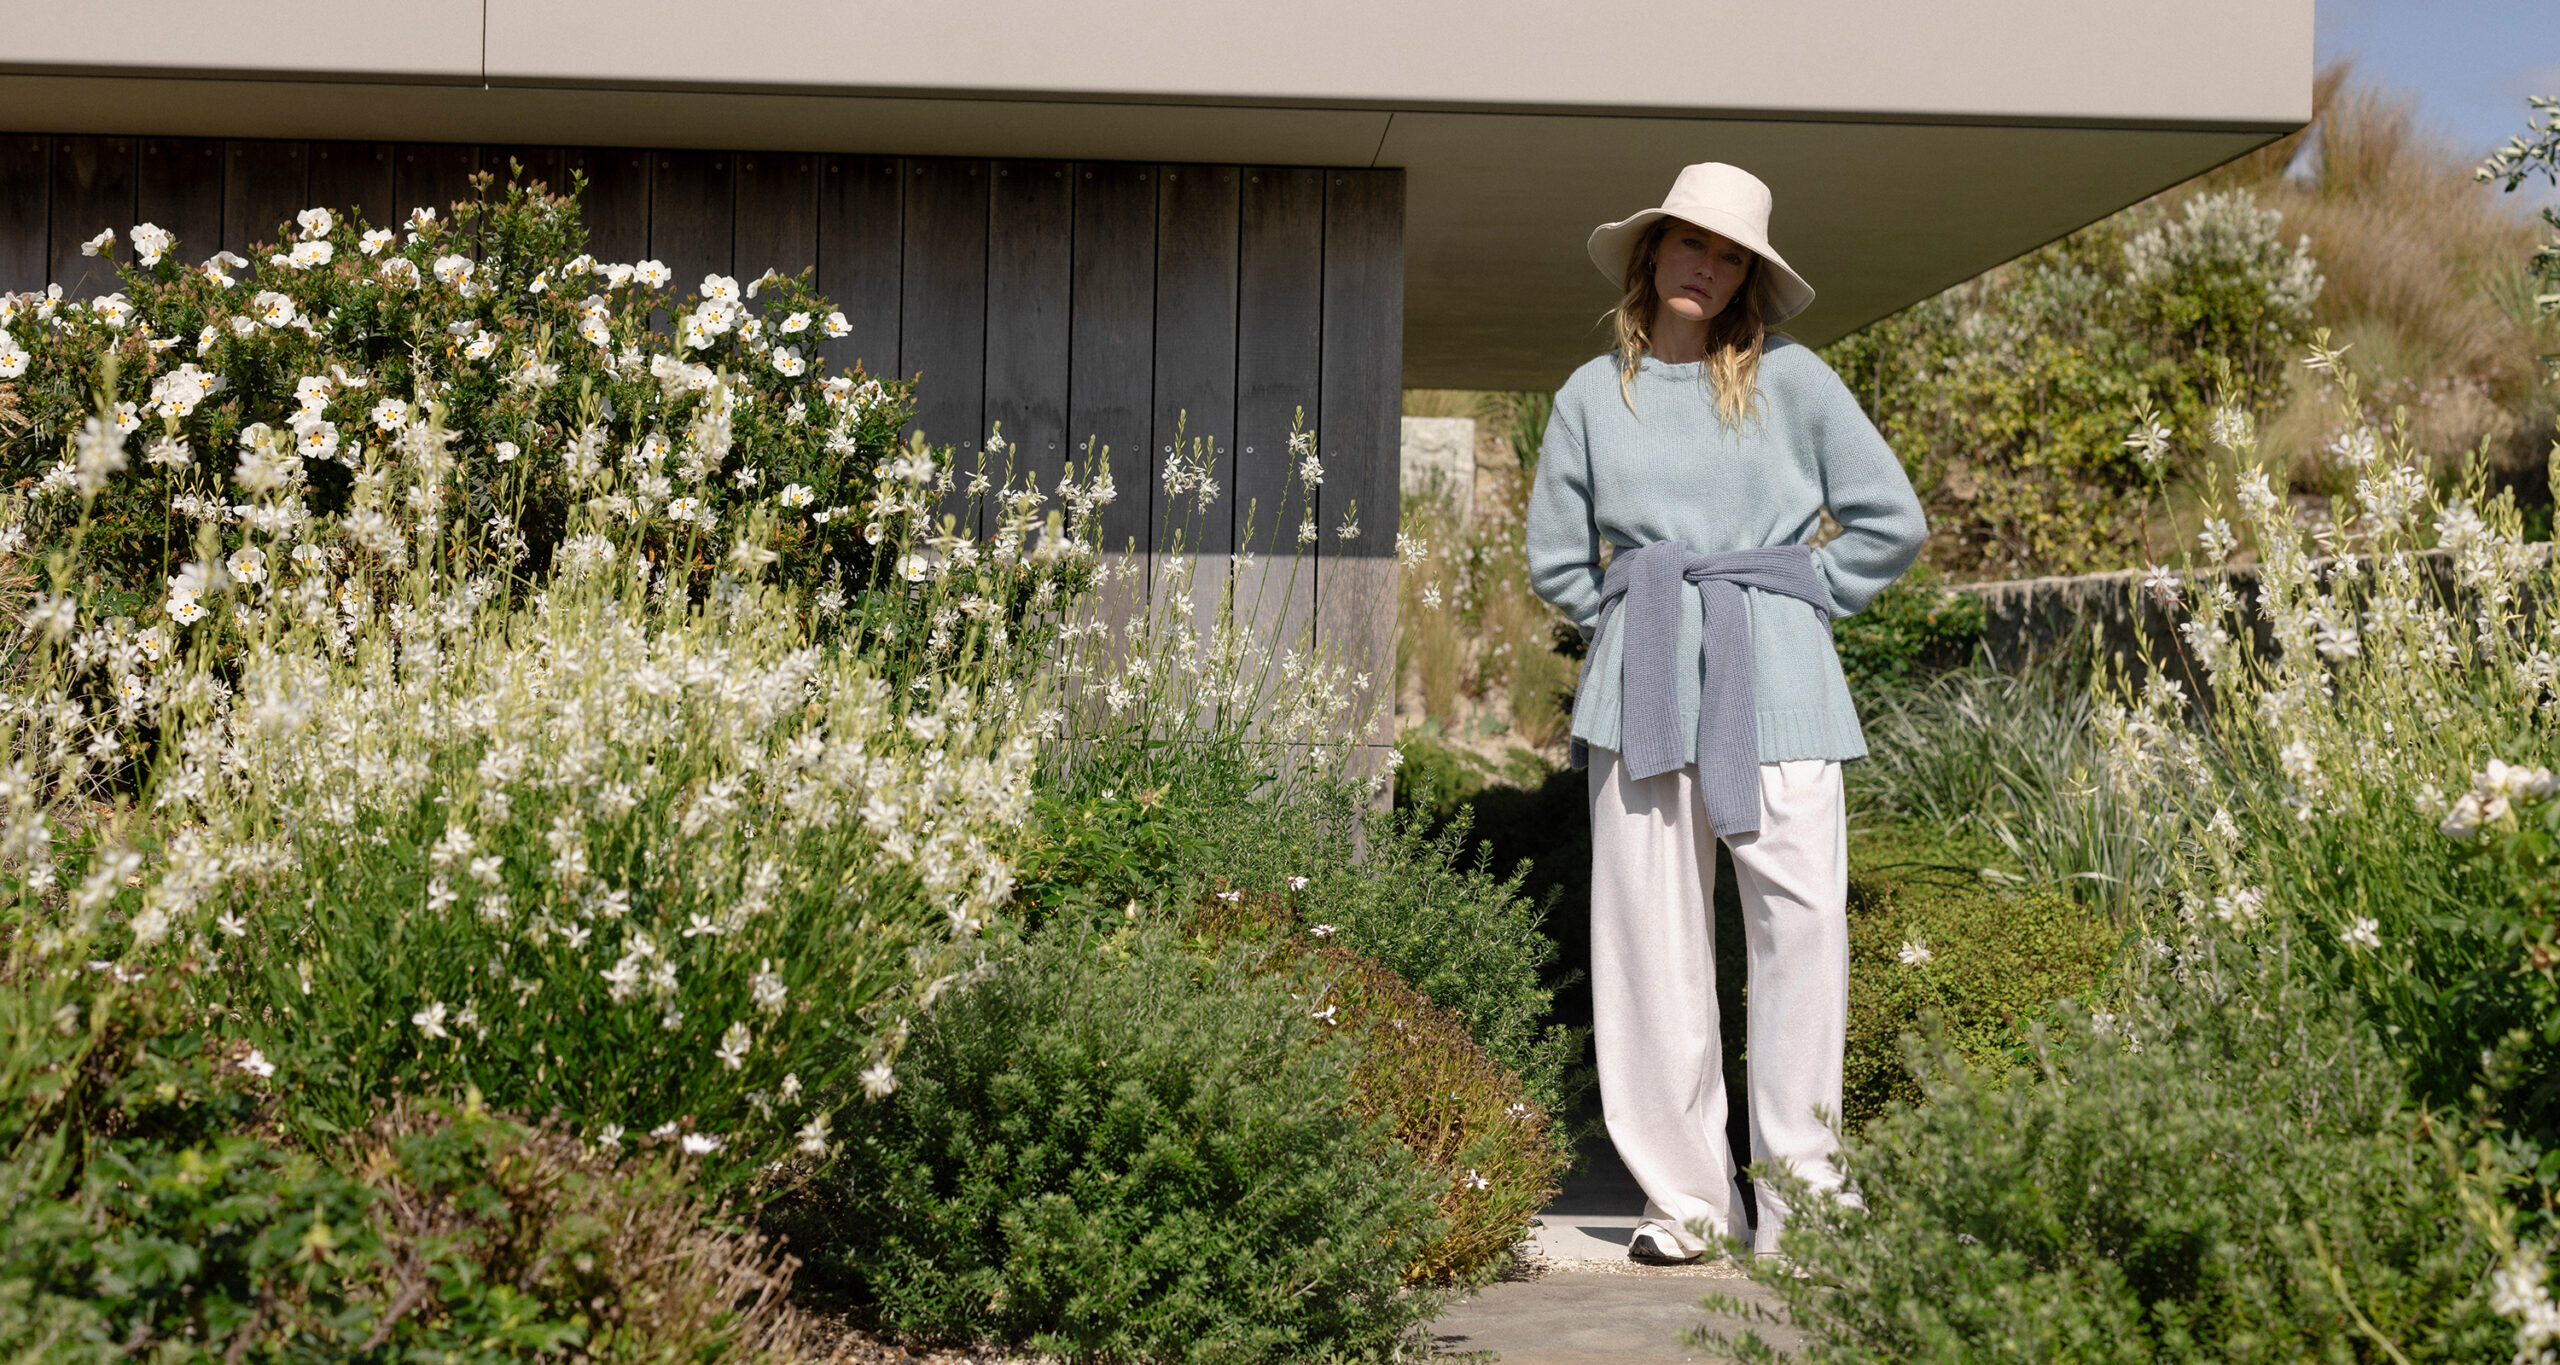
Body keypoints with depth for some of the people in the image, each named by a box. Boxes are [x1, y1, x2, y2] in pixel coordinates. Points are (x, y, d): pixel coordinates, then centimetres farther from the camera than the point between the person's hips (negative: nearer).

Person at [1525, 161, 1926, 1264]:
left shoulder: (1791, 379, 8)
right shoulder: (1592, 395, 13)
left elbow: (1891, 521, 9)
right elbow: (1553, 558, 20)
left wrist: (1800, 601, 5)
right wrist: (1632, 619, 10)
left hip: (1774, 676, -1)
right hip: (1640, 685, 2)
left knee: (1803, 916, -10)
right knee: (1650, 928, -2)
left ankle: (1800, 1186, -1)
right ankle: (1685, 1197, 6)